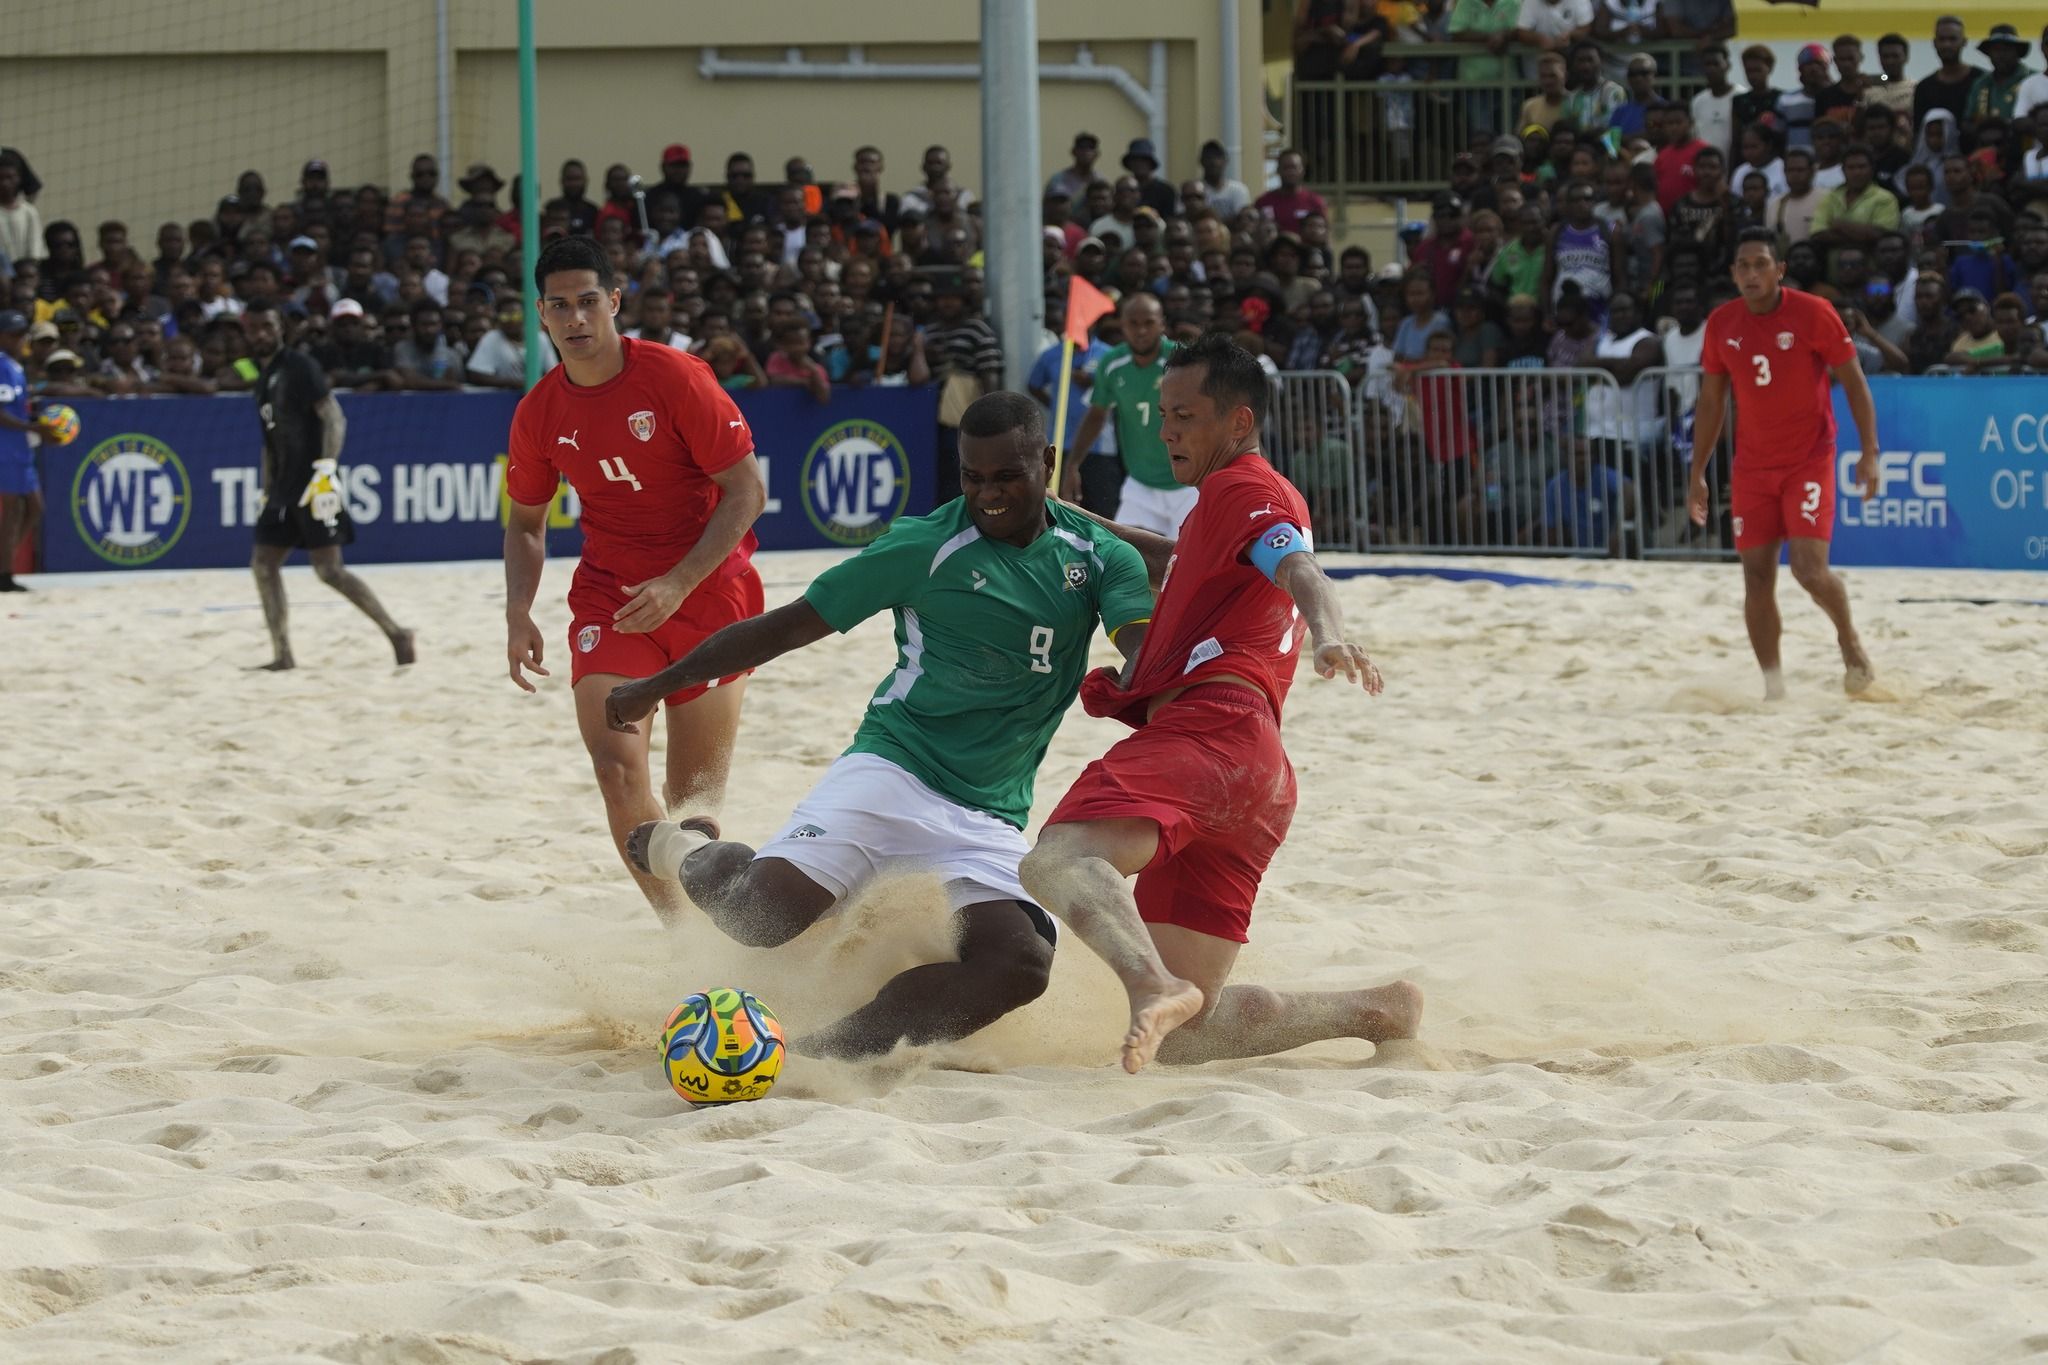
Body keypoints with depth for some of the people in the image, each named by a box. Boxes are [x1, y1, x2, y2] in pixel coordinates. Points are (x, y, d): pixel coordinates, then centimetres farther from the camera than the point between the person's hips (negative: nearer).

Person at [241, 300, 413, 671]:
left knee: (329, 569, -12)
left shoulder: (299, 367, -8)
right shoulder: (264, 379, 18)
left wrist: (326, 471, -23)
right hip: (285, 485, 9)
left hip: (313, 485, -9)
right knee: (263, 564, 5)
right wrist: (267, 492, 21)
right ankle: (282, 654, 7)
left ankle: (395, 633, -6)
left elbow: (333, 417, -15)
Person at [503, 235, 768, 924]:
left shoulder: (674, 377, -12)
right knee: (617, 769, -18)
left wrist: (678, 585, -20)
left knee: (694, 797, 0)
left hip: (708, 588, -2)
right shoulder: (539, 414, 0)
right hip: (608, 595, 2)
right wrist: (518, 614, -1)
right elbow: (526, 522, 16)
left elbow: (748, 491, -11)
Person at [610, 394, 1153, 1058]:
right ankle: (687, 851, 14)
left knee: (1020, 964, -24)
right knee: (760, 911, -23)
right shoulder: (925, 546, -3)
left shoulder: (1097, 555, 6)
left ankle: (837, 1047, -12)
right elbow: (791, 624, 3)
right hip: (893, 771, -3)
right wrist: (658, 685, 6)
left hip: (991, 818, 3)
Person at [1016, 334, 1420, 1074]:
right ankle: (1379, 1012, 6)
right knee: (1181, 1037, 7)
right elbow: (1178, 565, 57)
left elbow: (1302, 571, -15)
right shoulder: (1235, 502, 36)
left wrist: (1328, 636, -36)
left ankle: (1156, 987, -62)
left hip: (1208, 728, -10)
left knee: (1057, 860, -36)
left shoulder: (1241, 489, 7)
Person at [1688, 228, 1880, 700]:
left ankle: (1849, 641, 13)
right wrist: (1697, 476, 11)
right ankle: (1772, 684, 10)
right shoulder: (1721, 324, 2)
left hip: (1809, 461, -4)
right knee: (1756, 576, 0)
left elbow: (1853, 382, -5)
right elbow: (1711, 403, 11)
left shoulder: (1812, 313, -11)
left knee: (1810, 569, -16)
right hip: (1752, 465, 4)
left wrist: (1870, 452, -13)